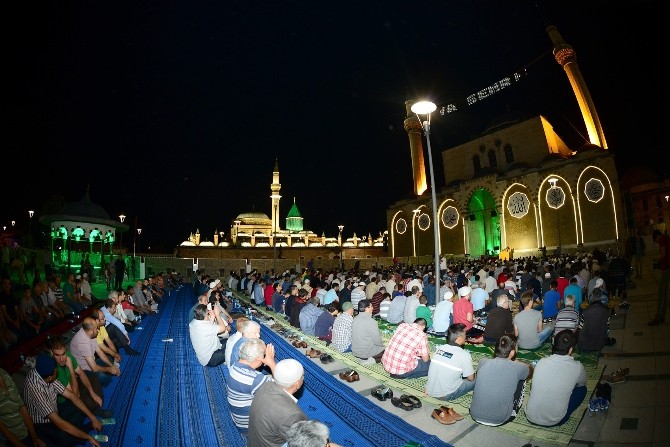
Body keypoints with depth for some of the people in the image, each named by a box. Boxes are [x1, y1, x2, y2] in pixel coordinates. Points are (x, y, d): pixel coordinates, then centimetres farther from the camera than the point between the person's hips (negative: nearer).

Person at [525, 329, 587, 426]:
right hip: (555, 421, -2)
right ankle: (561, 416, 13)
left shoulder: (541, 362, -8)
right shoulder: (577, 367, -13)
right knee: (582, 389, 16)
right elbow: (582, 383, 11)